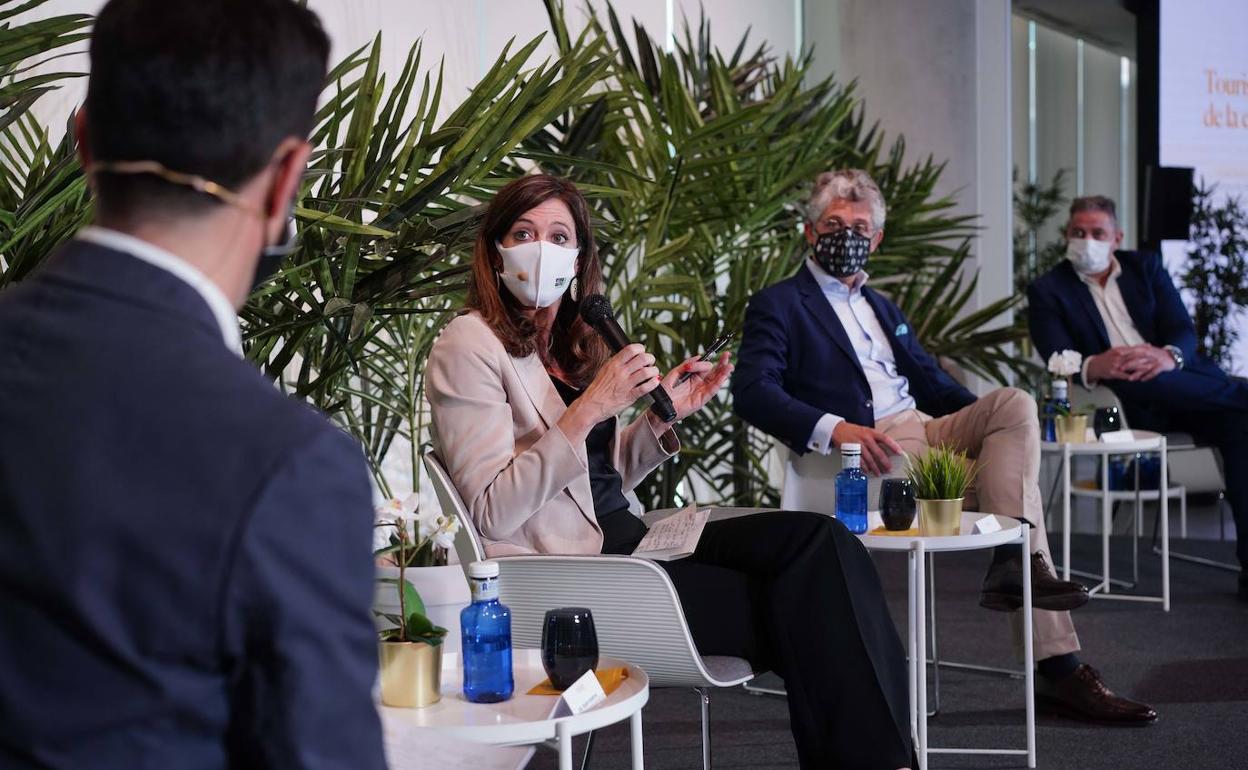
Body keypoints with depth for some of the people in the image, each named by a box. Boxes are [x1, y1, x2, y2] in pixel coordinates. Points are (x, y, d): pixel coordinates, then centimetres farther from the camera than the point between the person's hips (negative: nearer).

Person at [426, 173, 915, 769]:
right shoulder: (470, 345, -7)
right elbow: (493, 513, -16)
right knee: (792, 608, -17)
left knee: (819, 539, -13)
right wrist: (589, 409, -21)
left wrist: (664, 414, 6)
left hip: (622, 540, 8)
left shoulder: (576, 344, 17)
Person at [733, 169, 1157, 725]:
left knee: (1014, 403, -21)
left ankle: (1016, 564, -28)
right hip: (868, 448, -7)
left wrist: (987, 424, 5)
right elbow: (752, 391, -12)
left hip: (927, 431, 7)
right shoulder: (777, 306, 5)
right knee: (1017, 483, -22)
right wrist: (833, 428, -29)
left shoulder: (881, 307, 30)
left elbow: (931, 380, 27)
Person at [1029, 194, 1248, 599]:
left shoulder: (1146, 267, 17)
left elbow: (1183, 330, 5)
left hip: (1180, 380, 3)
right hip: (1119, 398, -3)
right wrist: (1093, 367, -29)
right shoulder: (1048, 291, 9)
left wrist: (1169, 356, -20)